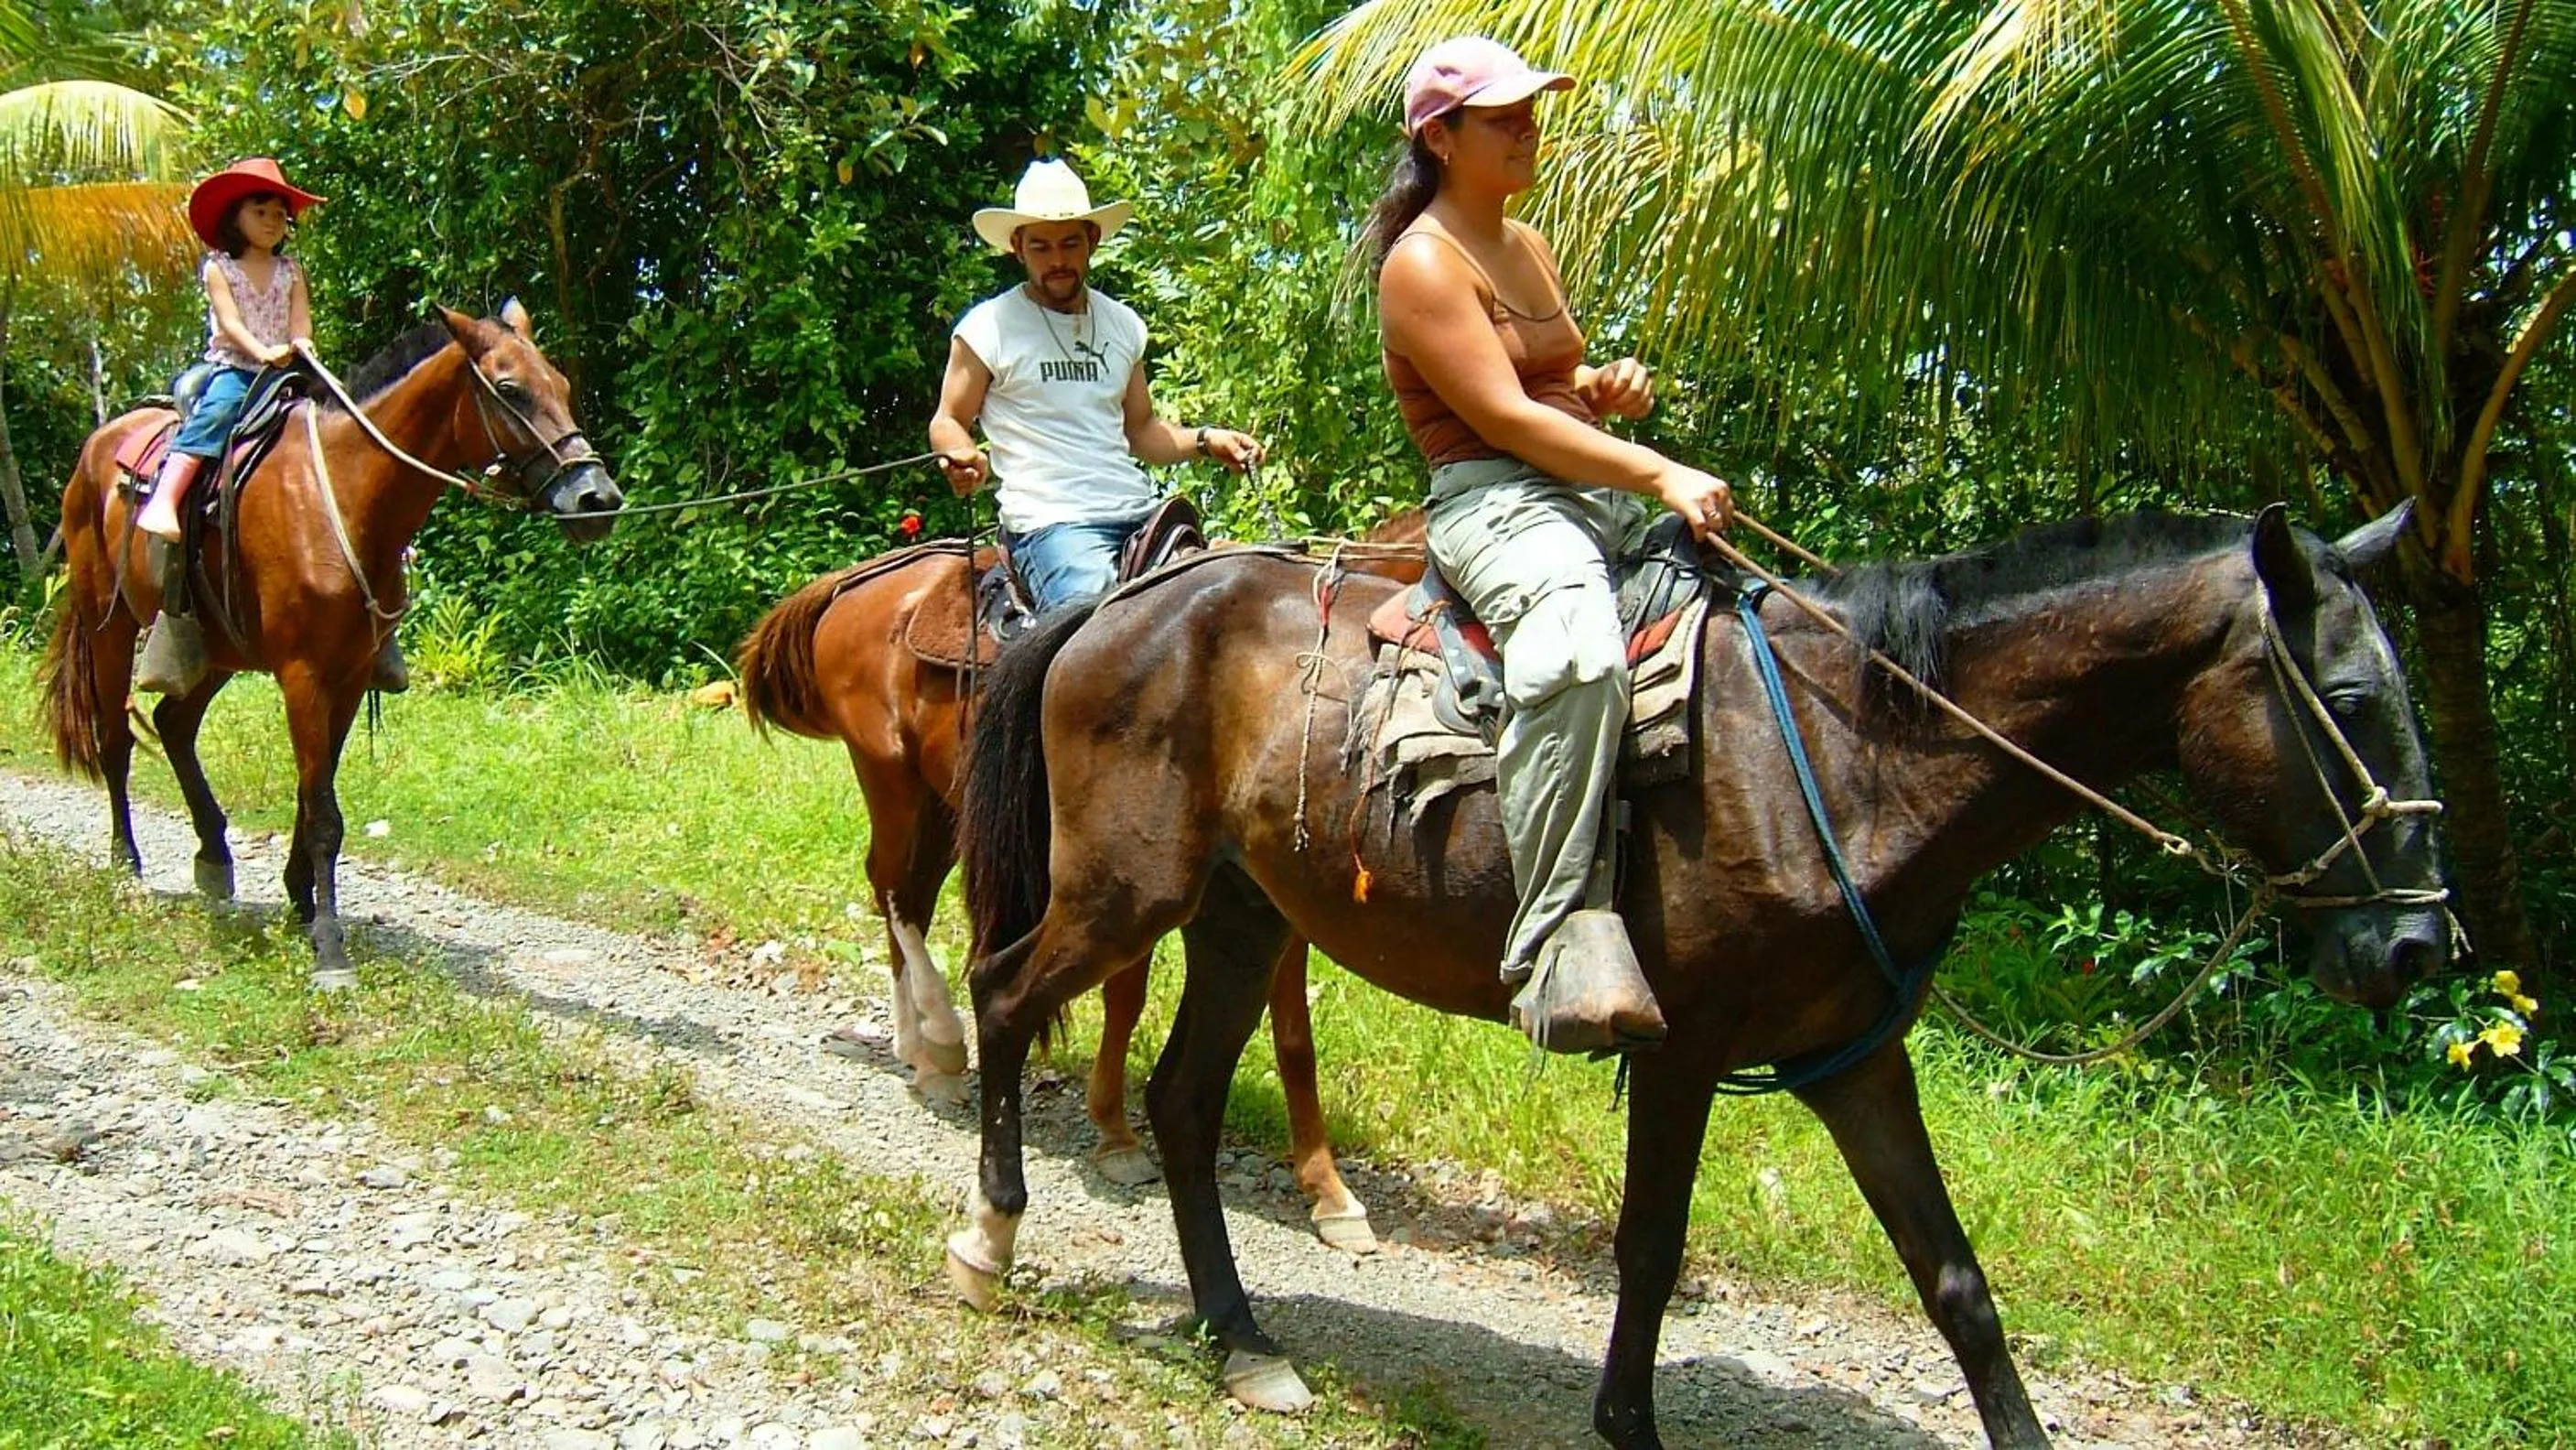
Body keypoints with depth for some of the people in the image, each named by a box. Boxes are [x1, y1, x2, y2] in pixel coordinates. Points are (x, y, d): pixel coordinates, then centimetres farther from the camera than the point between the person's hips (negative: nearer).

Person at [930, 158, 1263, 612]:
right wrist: (966, 459, -14)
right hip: (1050, 520, -5)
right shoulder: (988, 326, 5)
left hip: (1140, 511, 5)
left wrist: (1205, 441, 11)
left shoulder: (1124, 324, 20)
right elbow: (949, 421, 9)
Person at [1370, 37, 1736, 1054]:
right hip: (1493, 504, -10)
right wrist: (1660, 476, -22)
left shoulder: (1529, 246, 21)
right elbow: (1506, 417, -18)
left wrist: (1613, 388, 7)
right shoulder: (1423, 262, -7)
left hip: (1595, 496, 10)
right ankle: (1567, 941, -44)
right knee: (1577, 658, -42)